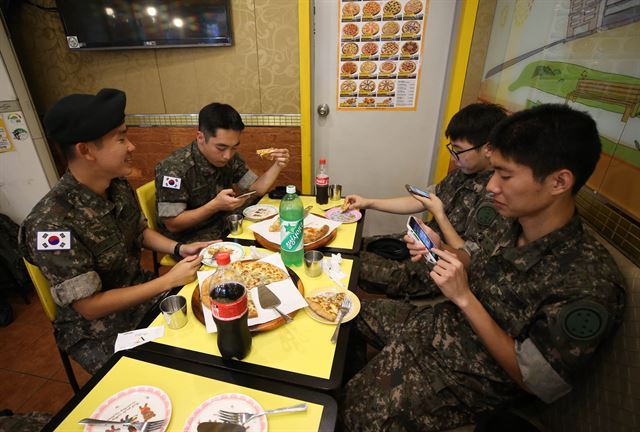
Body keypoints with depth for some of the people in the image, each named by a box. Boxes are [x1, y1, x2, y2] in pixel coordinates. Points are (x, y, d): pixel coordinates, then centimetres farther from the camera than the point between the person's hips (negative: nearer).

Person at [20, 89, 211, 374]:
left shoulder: (119, 186, -8)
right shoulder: (51, 222, -29)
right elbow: (89, 306, -23)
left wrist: (179, 249, -9)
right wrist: (169, 280, -24)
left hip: (142, 292, 6)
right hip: (97, 331, -5)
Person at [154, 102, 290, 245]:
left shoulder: (229, 159, -4)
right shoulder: (174, 169, -23)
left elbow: (256, 189, 1)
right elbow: (172, 225, -19)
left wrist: (277, 166, -15)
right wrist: (215, 205, -29)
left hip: (223, 231, 7)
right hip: (188, 245, -7)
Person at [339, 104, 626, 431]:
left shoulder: (590, 284, -28)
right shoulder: (517, 229, -6)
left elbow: (535, 380, -21)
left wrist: (464, 297, -27)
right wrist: (440, 252, -9)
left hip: (464, 378, -6)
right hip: (434, 324, 7)